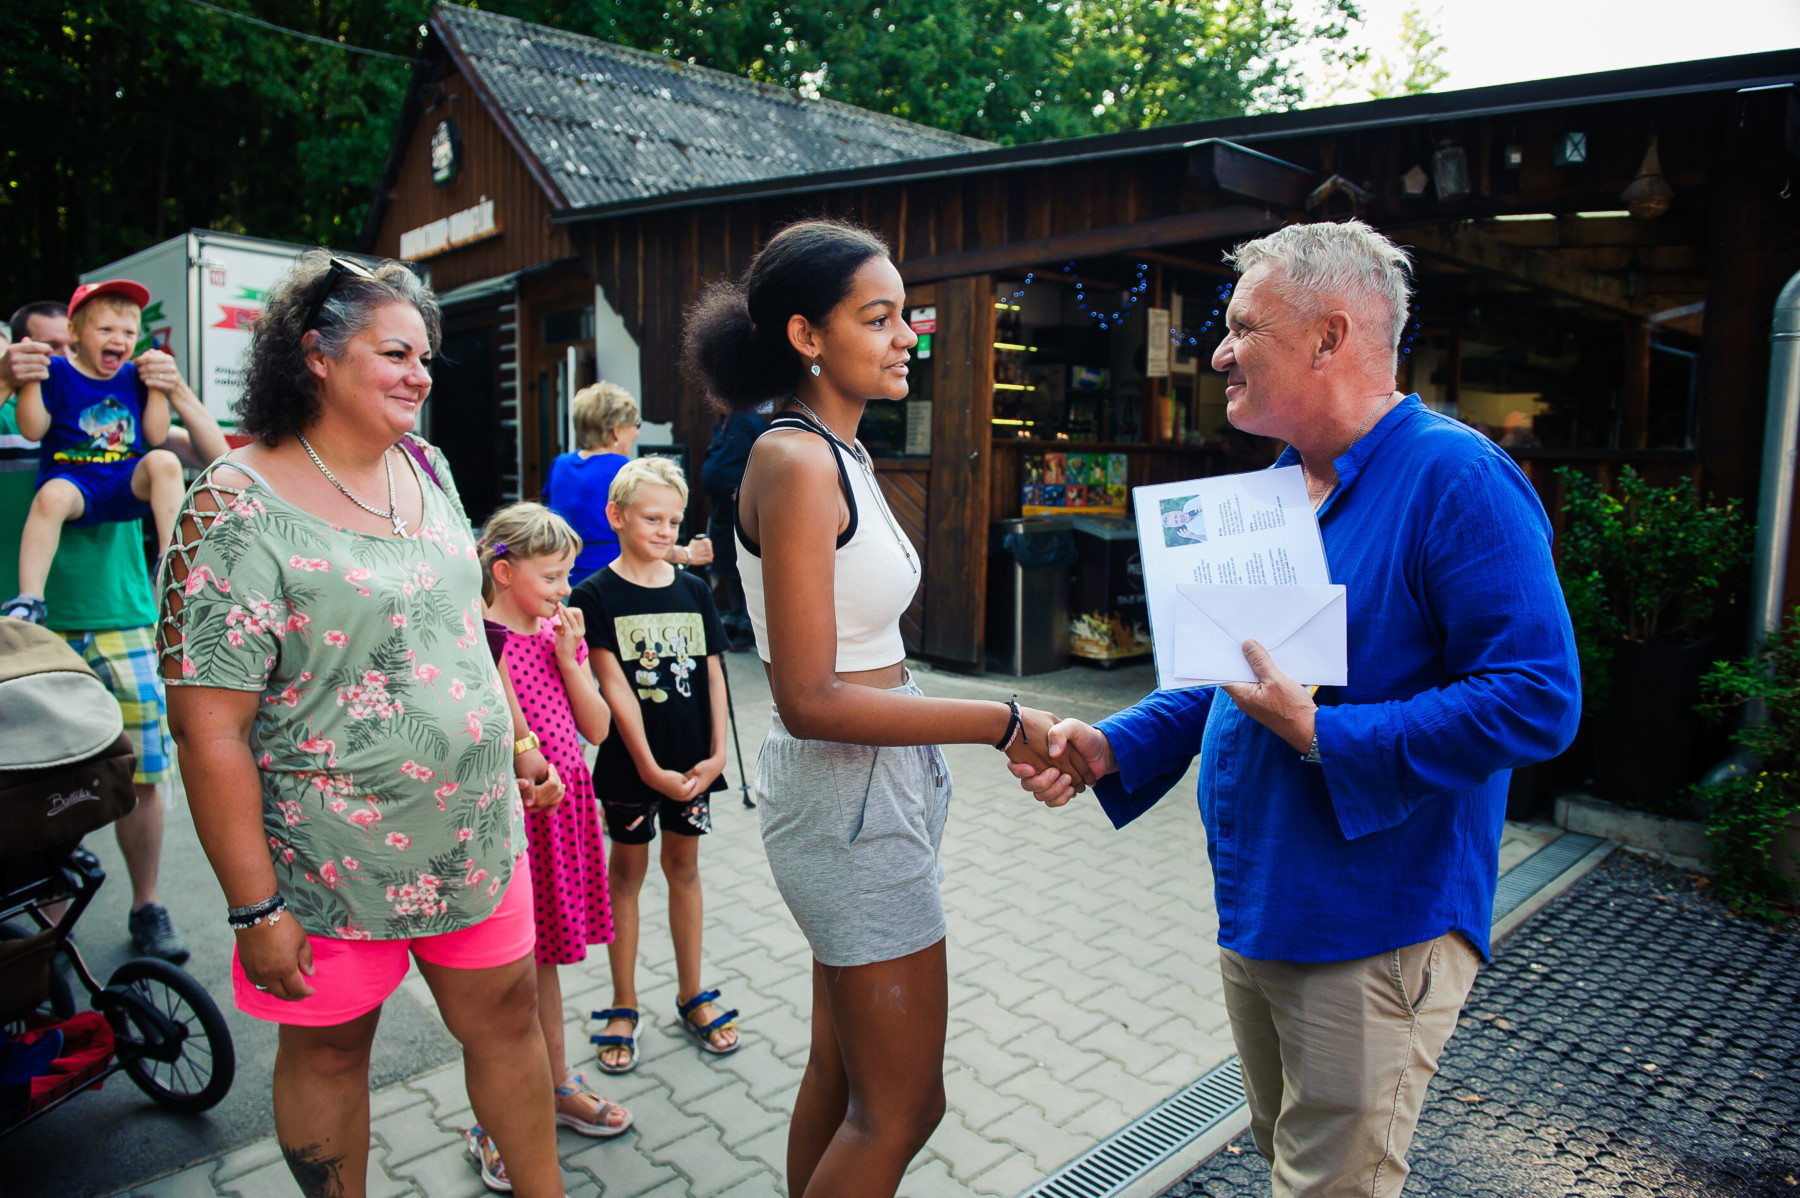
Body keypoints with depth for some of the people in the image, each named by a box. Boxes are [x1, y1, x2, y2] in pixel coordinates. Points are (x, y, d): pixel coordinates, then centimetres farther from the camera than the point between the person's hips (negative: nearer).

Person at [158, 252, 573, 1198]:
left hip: (478, 832, 6)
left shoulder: (425, 467, 4)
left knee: (507, 1019, 17)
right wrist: (256, 909, -16)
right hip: (333, 863, -5)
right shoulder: (237, 509, -17)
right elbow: (210, 732, -18)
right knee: (329, 1049, 16)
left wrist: (515, 735, 11)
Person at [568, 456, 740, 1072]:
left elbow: (712, 675, 3)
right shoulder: (596, 595, -9)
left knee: (684, 866, 14)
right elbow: (615, 687, -13)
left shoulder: (694, 591, 3)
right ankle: (624, 1007, 24)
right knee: (627, 871, 10)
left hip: (692, 760, 3)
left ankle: (692, 996, 28)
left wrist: (717, 752, -5)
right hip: (632, 762, -3)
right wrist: (649, 766, -17)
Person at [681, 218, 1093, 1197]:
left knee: (843, 1072, 22)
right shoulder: (796, 463, -19)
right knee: (901, 1109, 6)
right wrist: (1002, 725, -21)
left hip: (876, 787, 9)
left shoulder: (837, 455, 10)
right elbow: (810, 700, -23)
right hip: (851, 796, -9)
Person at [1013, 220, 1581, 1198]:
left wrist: (1322, 735, -24)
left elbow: (1536, 700, -23)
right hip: (1253, 916, 8)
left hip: (1373, 935, -8)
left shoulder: (1456, 479, -17)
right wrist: (1112, 747, 1)